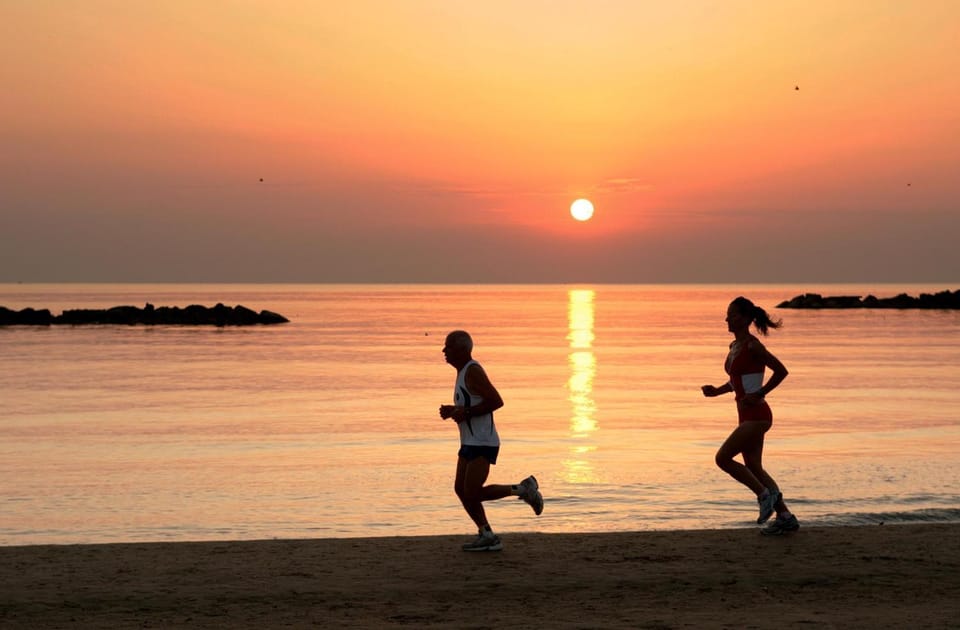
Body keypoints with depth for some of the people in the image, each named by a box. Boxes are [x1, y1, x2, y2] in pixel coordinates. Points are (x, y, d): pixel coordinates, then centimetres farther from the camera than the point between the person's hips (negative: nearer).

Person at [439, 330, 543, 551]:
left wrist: (466, 413, -20)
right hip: (470, 442, 10)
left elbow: (496, 401, -22)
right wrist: (452, 411, 11)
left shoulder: (473, 371, -14)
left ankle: (523, 489, 1)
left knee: (472, 493, -11)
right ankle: (487, 536, 8)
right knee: (461, 489, 5)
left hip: (482, 443, -10)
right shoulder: (464, 371, 17)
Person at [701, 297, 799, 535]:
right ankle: (785, 517, 16)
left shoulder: (752, 346, -15)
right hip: (747, 415, 10)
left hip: (756, 414, -10)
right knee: (754, 468, 11)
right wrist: (716, 391, 8)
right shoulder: (734, 346, 12)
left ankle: (765, 494, 0)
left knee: (723, 458, -11)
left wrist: (759, 394, -17)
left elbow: (781, 371, -17)